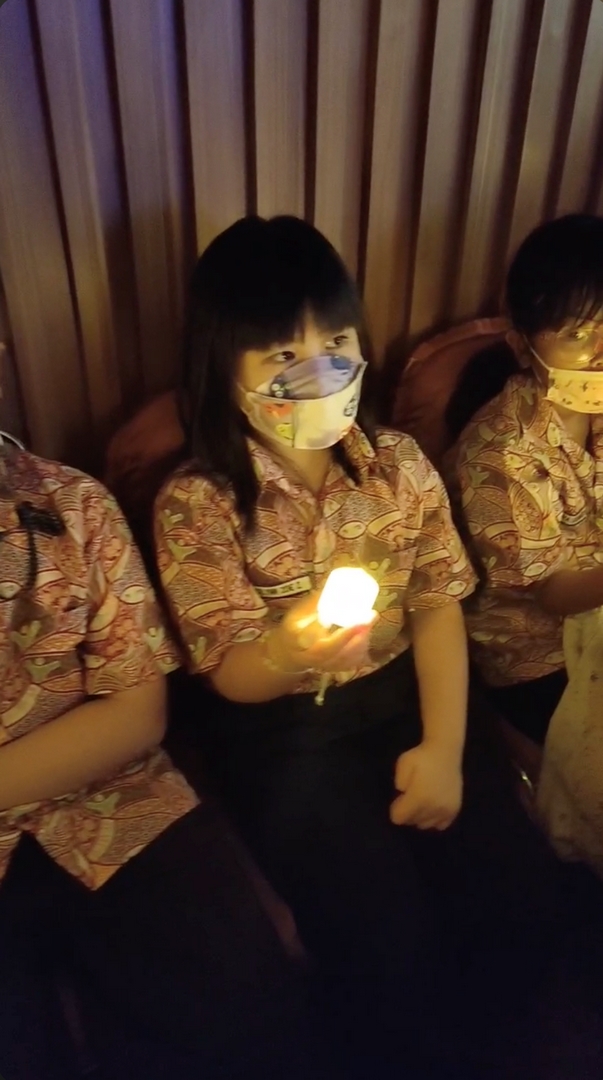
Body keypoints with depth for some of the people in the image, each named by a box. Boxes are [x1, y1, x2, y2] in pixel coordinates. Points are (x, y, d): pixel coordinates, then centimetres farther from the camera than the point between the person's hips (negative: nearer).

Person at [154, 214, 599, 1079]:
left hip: (402, 695, 4)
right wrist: (290, 650, -35)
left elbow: (439, 608, 0)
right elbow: (232, 676, -11)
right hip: (278, 727, -3)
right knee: (383, 925, -18)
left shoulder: (399, 465, -1)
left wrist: (444, 750, -10)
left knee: (520, 885, -8)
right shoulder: (195, 504, -13)